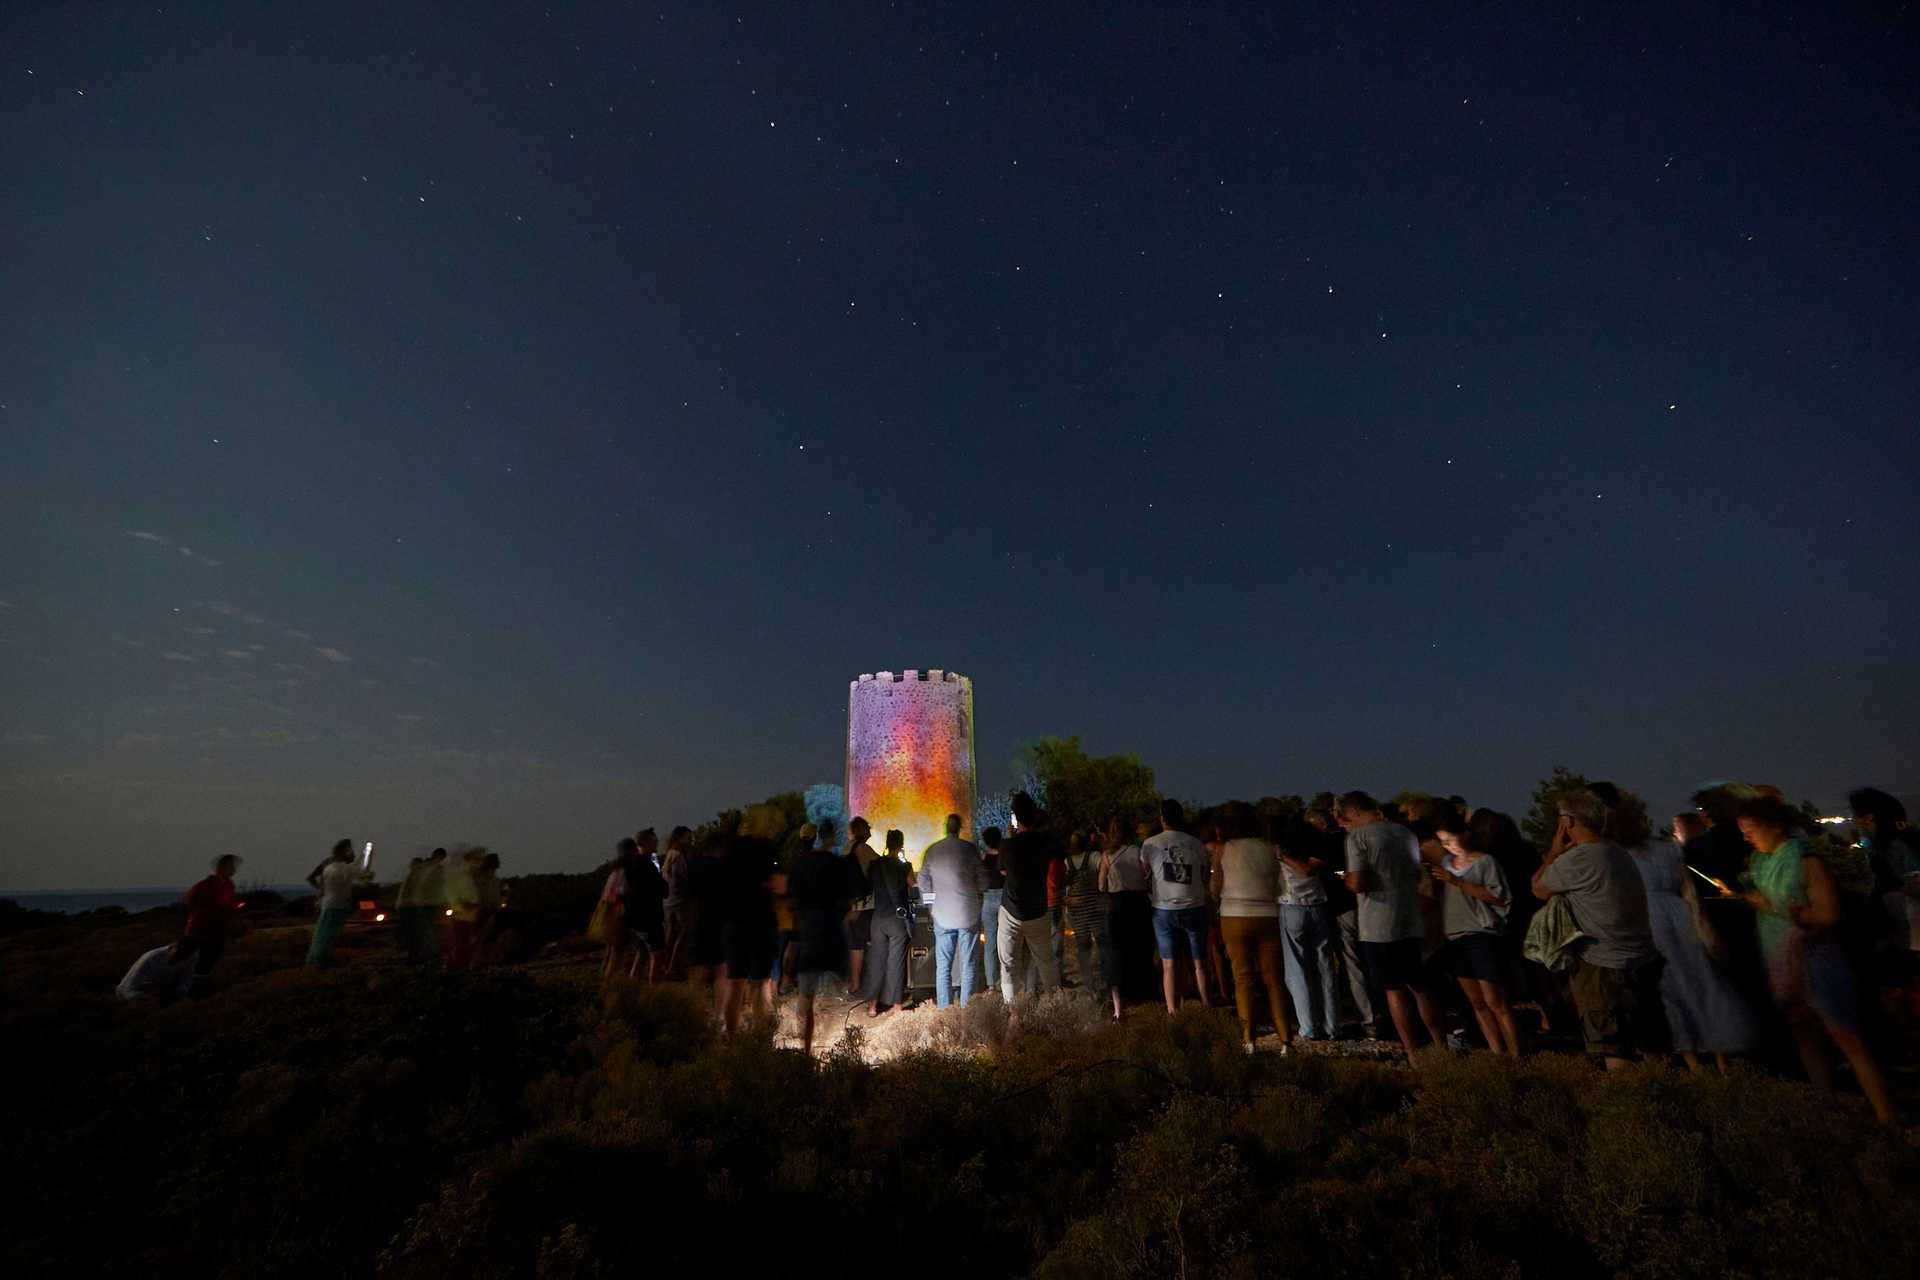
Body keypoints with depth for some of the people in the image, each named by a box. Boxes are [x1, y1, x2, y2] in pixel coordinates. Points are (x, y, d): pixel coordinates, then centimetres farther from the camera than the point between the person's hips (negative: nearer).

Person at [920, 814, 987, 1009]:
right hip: (969, 915, -1)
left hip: (942, 916, 2)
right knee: (968, 966, 9)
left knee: (943, 967, 10)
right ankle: (966, 1008, 13)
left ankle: (943, 1010, 13)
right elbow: (983, 883, -5)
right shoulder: (969, 848, -8)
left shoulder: (932, 850, -2)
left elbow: (924, 886, 5)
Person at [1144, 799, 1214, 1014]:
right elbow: (1204, 878, 9)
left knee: (1169, 965, 5)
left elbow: (1145, 878, 2)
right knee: (1199, 963, 11)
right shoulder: (1197, 845, 0)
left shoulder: (1150, 845, -4)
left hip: (1164, 910, -1)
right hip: (1194, 908, 1)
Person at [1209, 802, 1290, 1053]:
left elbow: (1215, 890, 2)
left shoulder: (1224, 849, -3)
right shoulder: (1270, 849, 0)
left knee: (1243, 978, 8)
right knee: (1273, 978, 11)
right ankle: (1284, 1038, 12)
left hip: (1235, 917, -1)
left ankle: (1248, 1039, 7)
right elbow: (1279, 886, 5)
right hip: (1268, 917, 1)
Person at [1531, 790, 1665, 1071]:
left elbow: (1539, 889, -3)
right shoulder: (1620, 853, 7)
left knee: (1616, 1056, 0)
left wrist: (1555, 851, 3)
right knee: (1653, 1047, 18)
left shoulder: (1575, 859, -21)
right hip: (1646, 963, 9)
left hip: (1606, 971, -9)